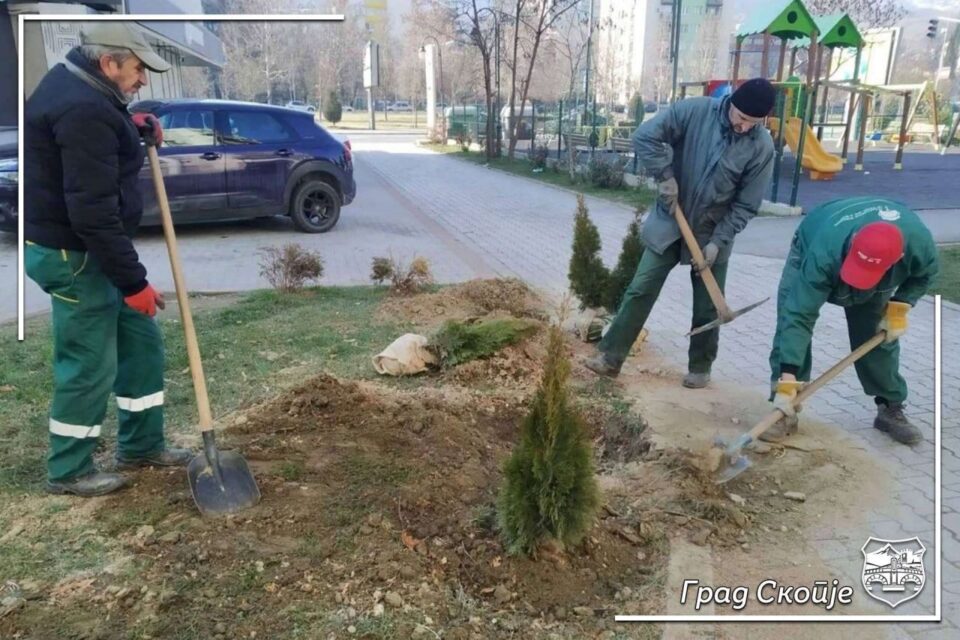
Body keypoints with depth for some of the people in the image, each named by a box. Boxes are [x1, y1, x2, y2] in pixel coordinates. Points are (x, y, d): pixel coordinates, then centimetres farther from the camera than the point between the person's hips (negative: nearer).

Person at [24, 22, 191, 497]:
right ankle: (68, 471, 18)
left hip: (89, 248, 11)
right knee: (89, 363, 0)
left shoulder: (77, 85, 10)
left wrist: (132, 130, 11)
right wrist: (133, 281, -23)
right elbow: (92, 212, -28)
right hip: (74, 255, -11)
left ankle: (141, 445, 29)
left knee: (140, 339, 15)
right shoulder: (83, 110, -24)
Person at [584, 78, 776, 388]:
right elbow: (645, 137, -14)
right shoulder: (694, 111, -15)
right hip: (669, 224, 0)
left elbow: (746, 205, -9)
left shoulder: (762, 148, -13)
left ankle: (700, 368, 27)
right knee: (640, 291, 0)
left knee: (707, 308, 8)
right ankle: (611, 356, 8)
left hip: (712, 235, 0)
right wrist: (665, 176, -18)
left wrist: (718, 241, -16)